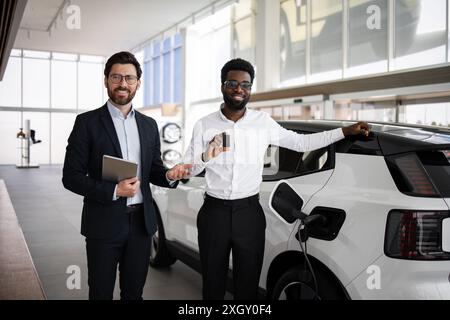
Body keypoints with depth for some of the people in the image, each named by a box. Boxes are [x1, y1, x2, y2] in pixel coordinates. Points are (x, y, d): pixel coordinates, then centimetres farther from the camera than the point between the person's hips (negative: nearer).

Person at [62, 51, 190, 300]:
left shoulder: (149, 125, 9)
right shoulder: (87, 122, -5)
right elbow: (71, 177, -7)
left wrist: (169, 175, -9)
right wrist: (113, 190, -19)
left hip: (141, 222, 4)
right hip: (104, 223, -4)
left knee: (134, 292, 16)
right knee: (101, 293, 9)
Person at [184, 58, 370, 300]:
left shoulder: (263, 122, 1)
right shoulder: (204, 125, 0)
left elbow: (301, 142, 7)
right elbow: (187, 169, 1)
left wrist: (346, 131, 4)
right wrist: (205, 158, -20)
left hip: (249, 213, 0)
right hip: (214, 212, 0)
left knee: (248, 287, 9)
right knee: (213, 285, 12)